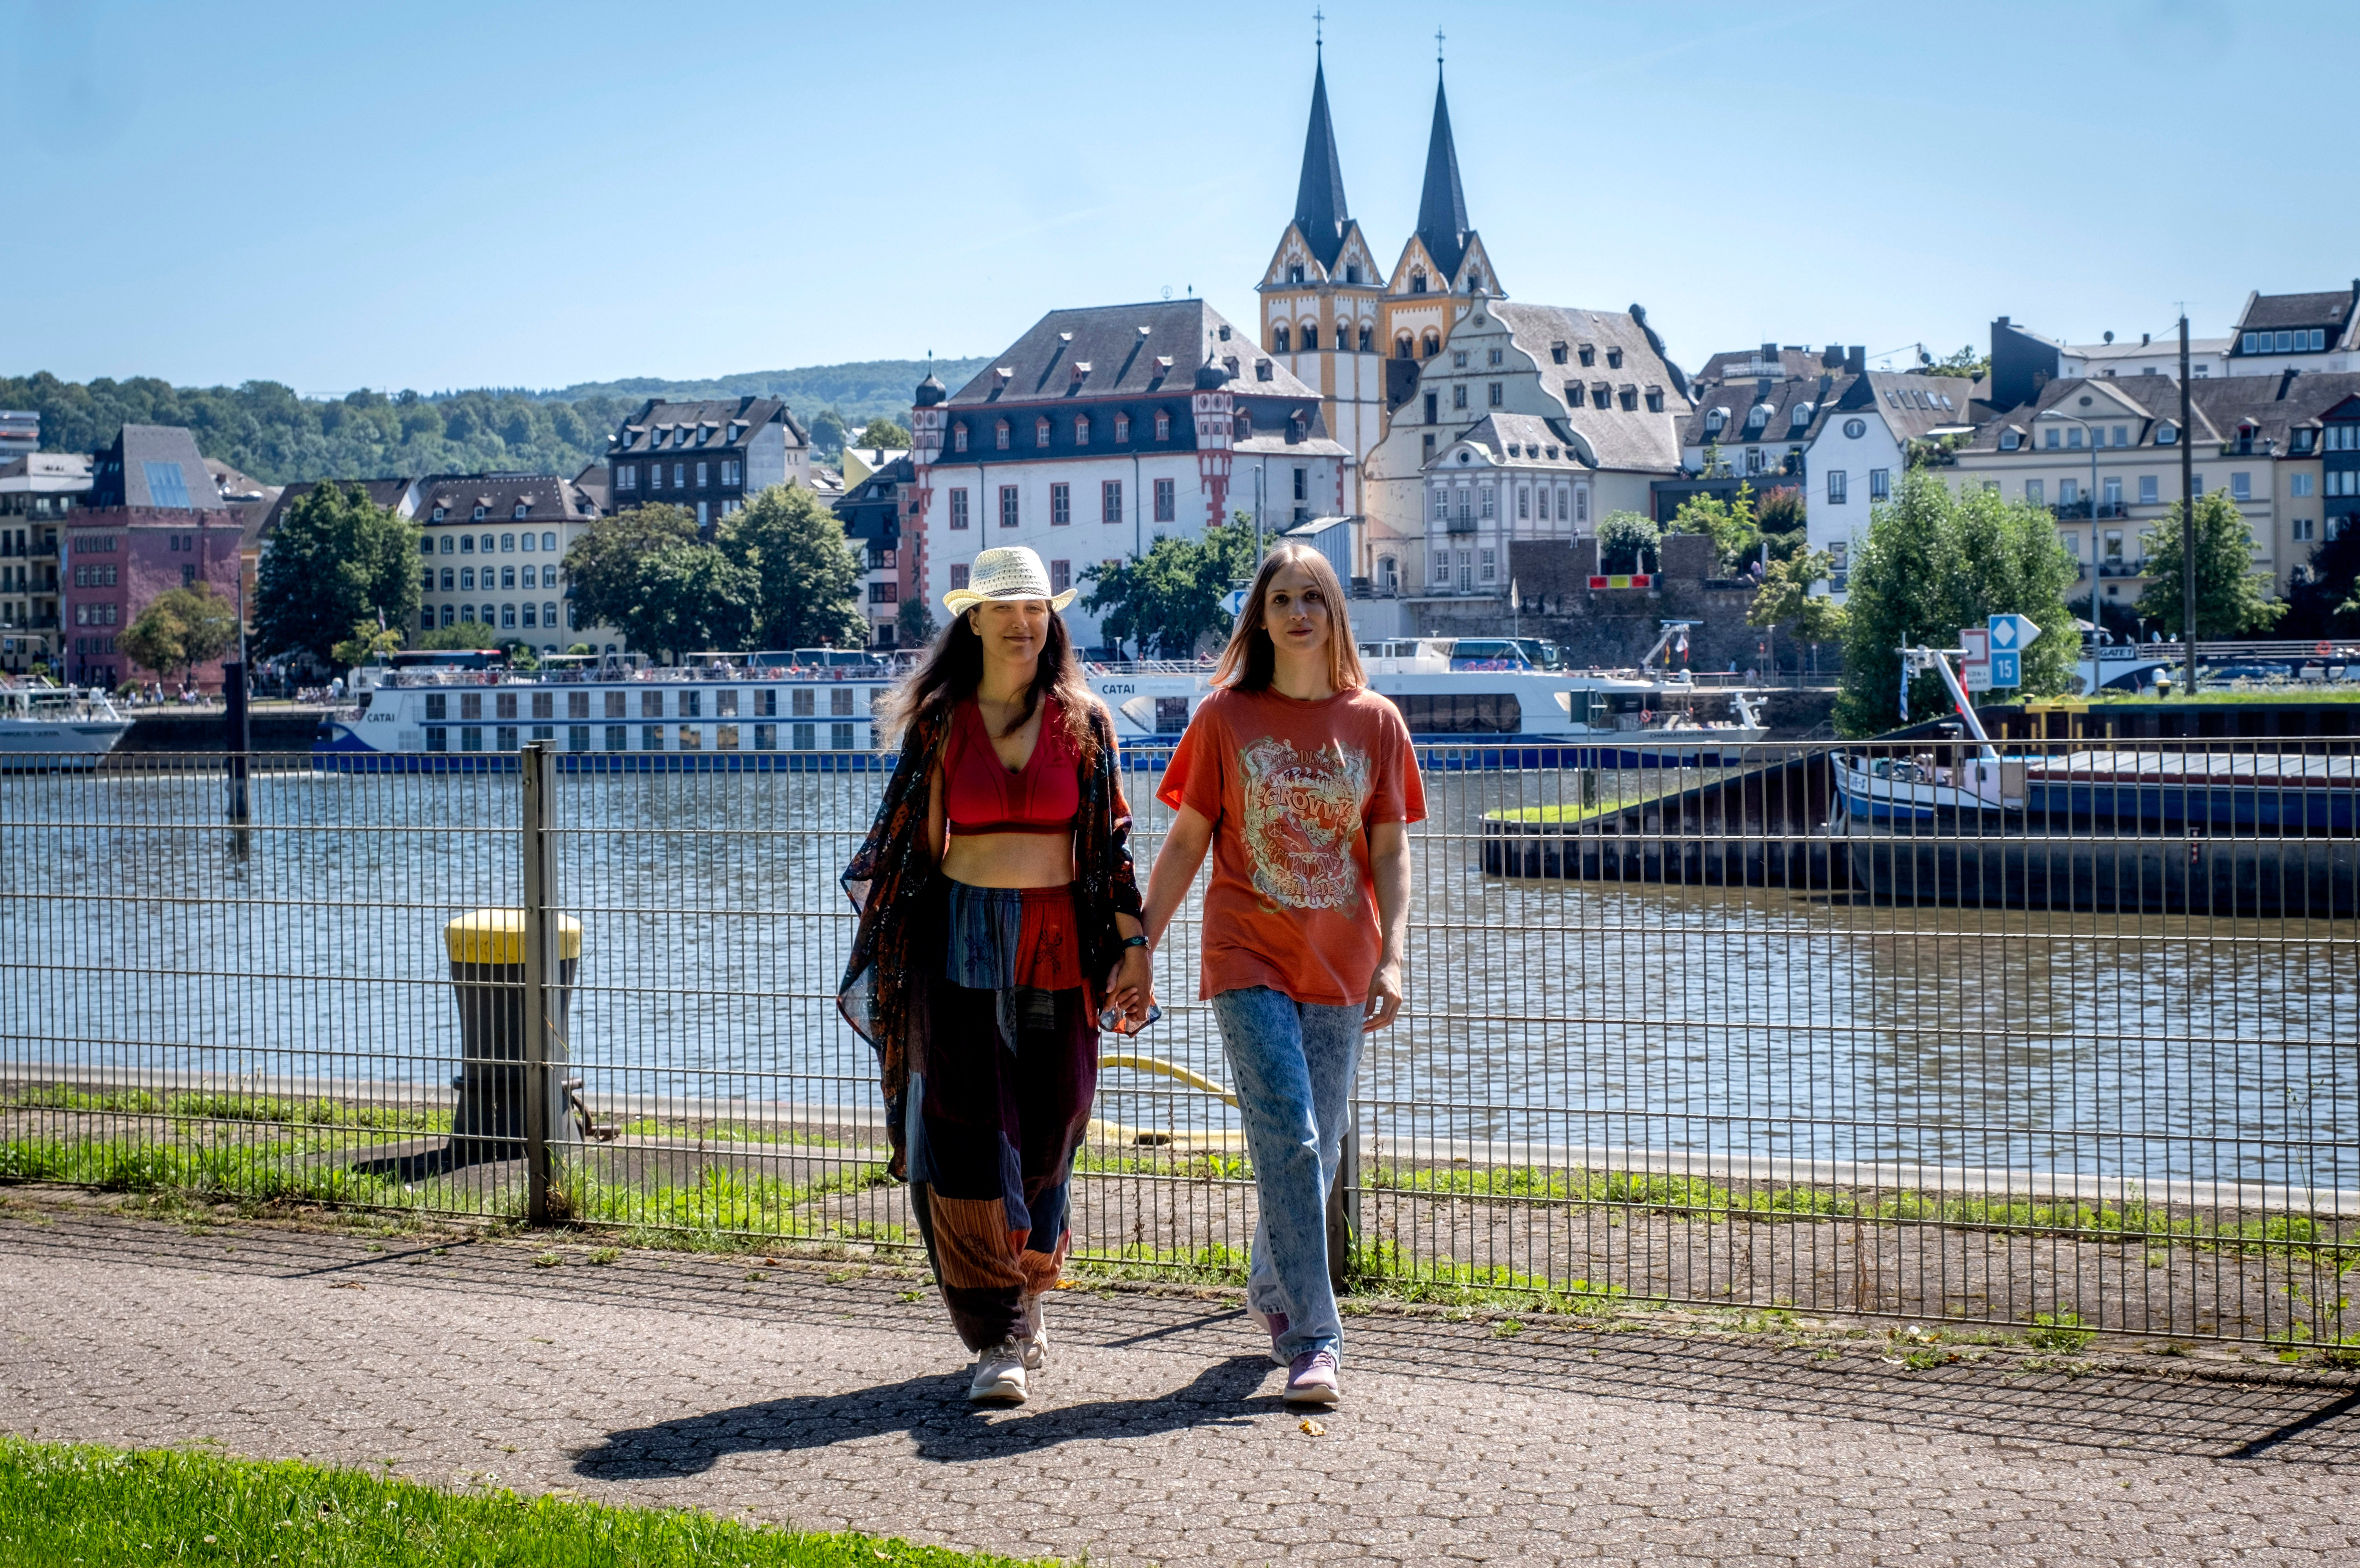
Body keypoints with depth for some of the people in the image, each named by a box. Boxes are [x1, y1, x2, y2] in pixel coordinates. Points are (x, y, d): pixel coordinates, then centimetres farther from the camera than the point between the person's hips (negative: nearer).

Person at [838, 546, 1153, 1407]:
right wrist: (891, 957, 3)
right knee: (965, 1135, -8)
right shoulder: (938, 721, 5)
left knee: (1049, 1128, 5)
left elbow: (1111, 842, 7)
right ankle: (996, 1337, -6)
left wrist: (1133, 944, 1)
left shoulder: (1084, 722, 6)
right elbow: (916, 842, 7)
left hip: (1057, 943, 1)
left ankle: (1025, 1296, 29)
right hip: (961, 941, -1)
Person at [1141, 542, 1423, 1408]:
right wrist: (1138, 947, 1)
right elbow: (1186, 842, 4)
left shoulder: (1375, 722, 4)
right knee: (1289, 1142, -13)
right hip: (1249, 960, -2)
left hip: (1340, 969, 3)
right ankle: (1312, 1342, -12)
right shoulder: (1226, 716, 0)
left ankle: (1270, 1290, 36)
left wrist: (1393, 958, -6)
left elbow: (1391, 851, 5)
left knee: (1312, 1152, 10)